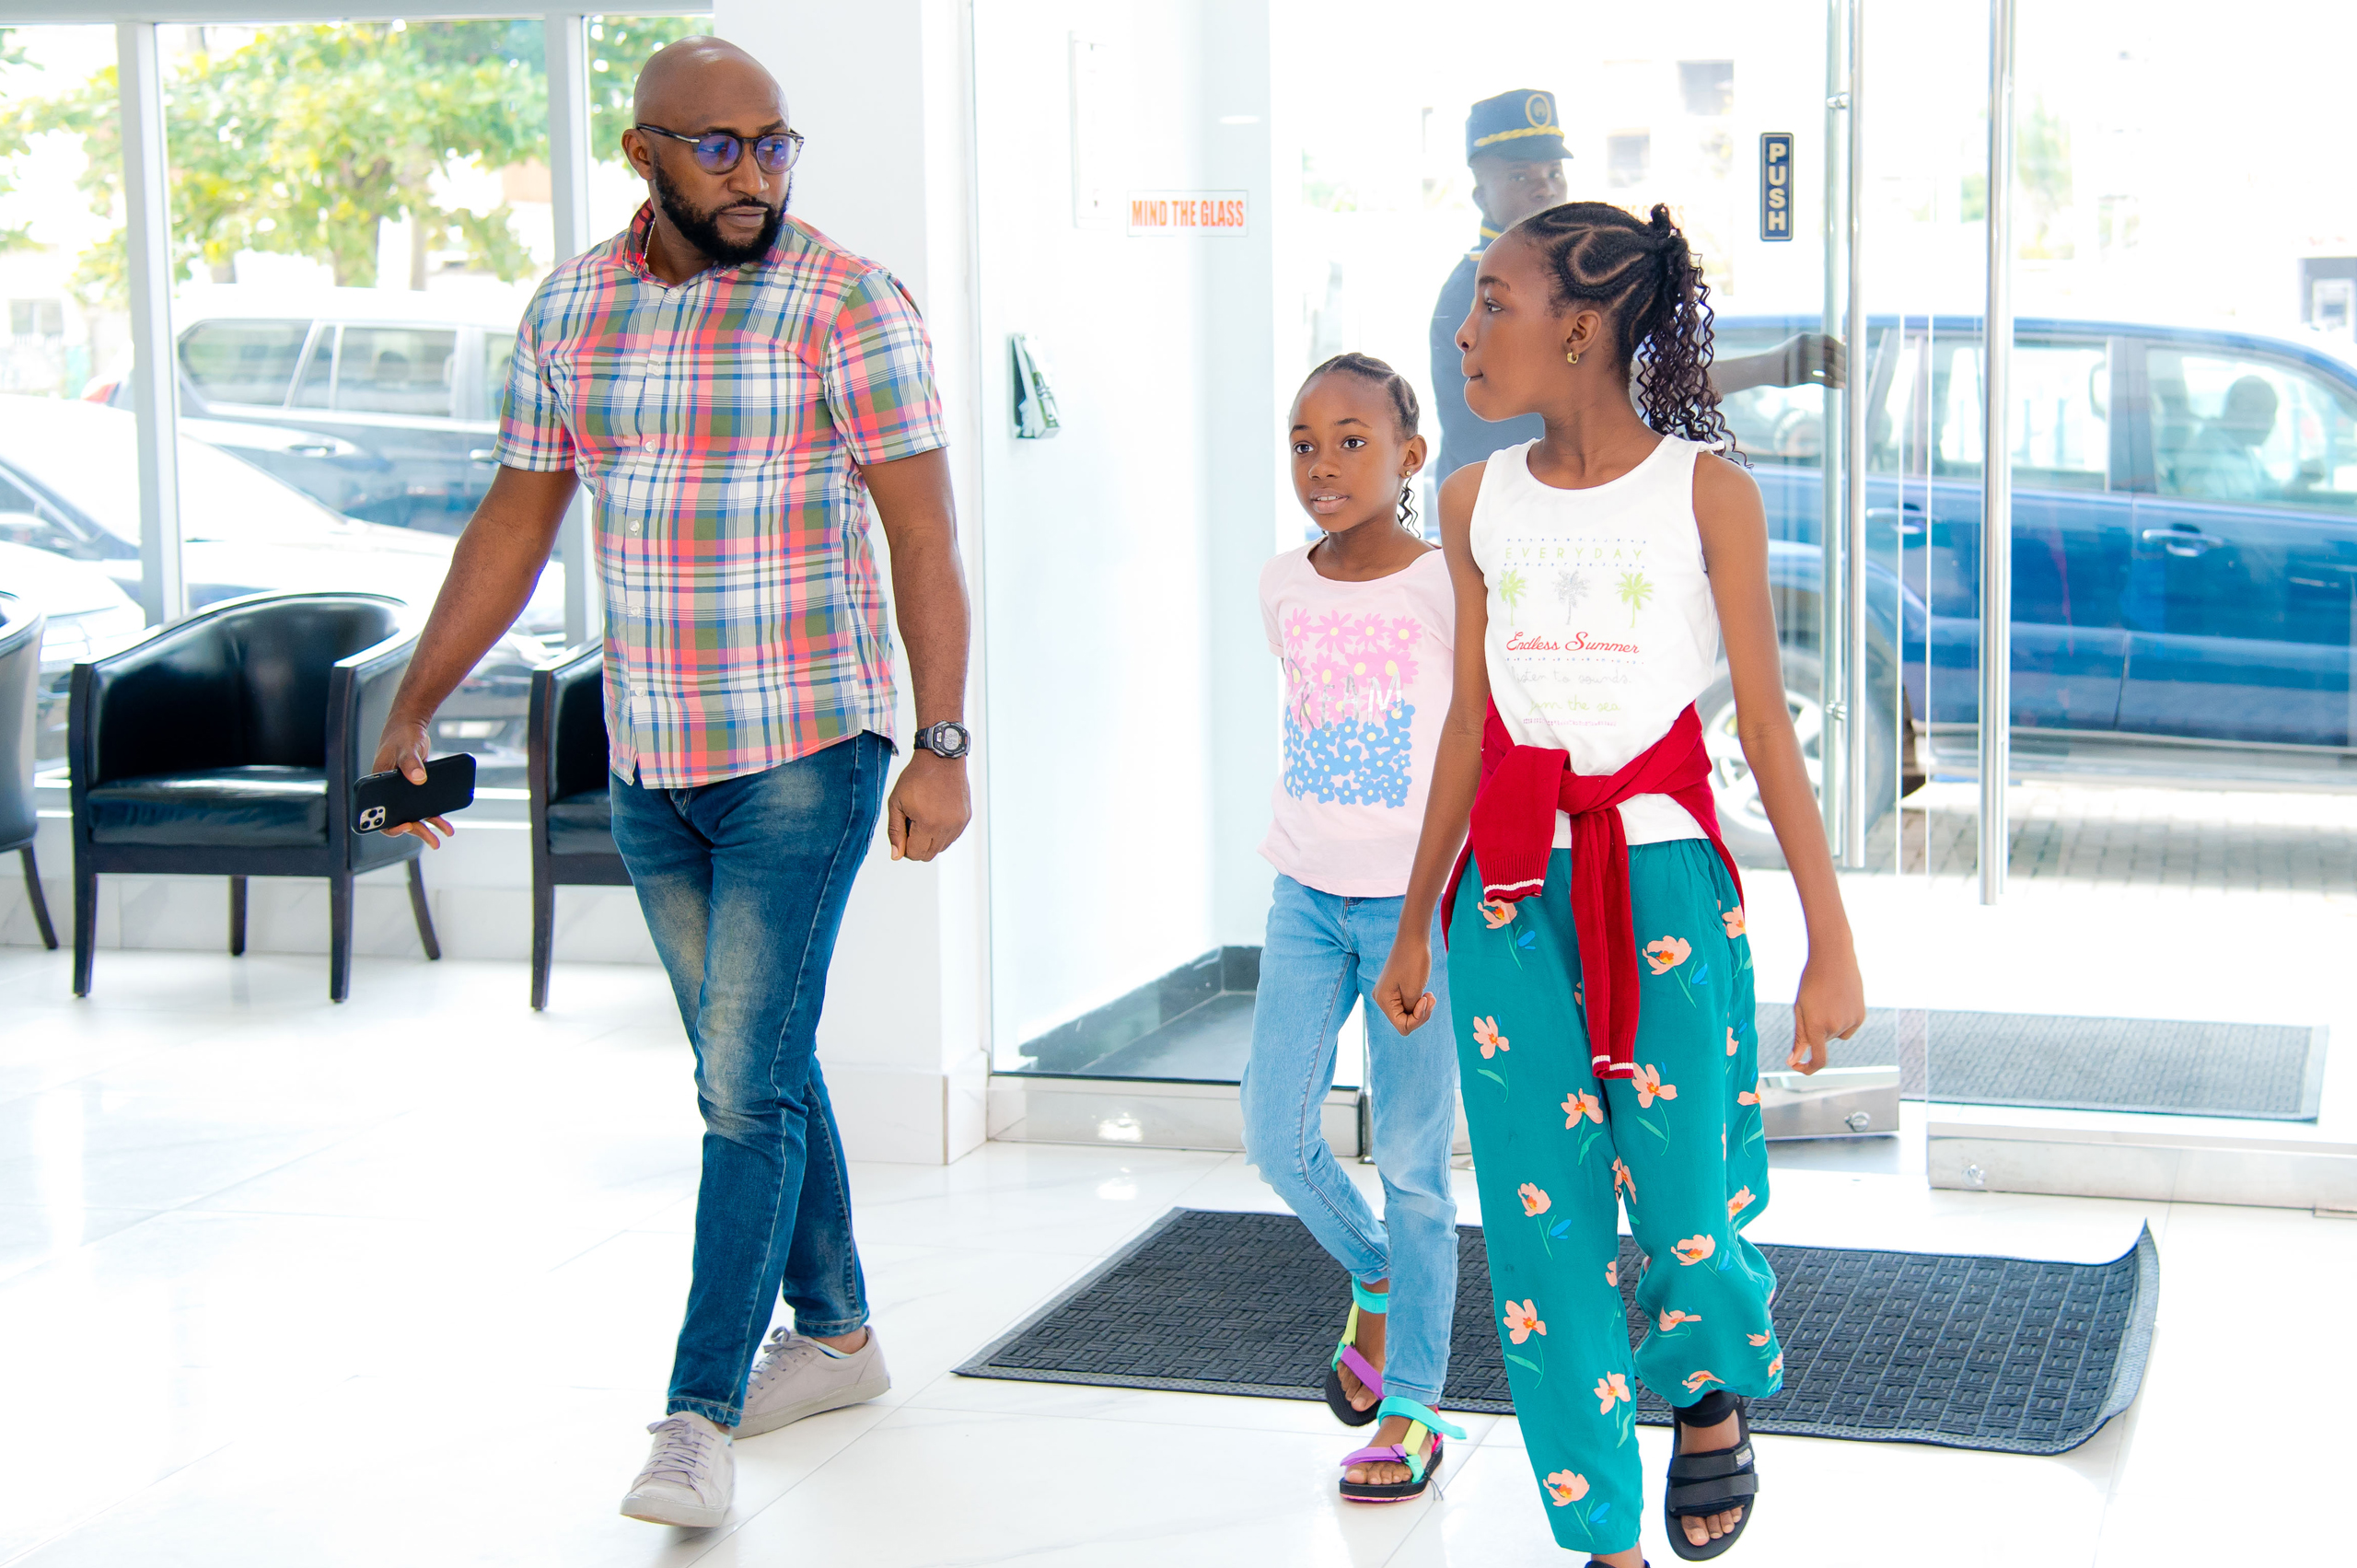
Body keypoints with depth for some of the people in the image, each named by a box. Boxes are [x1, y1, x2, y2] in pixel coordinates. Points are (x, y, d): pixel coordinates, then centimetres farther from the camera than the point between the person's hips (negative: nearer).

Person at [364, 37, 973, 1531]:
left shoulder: (850, 303, -10)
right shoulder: (568, 311, 5)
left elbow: (924, 534, -11)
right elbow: (513, 525, 12)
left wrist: (944, 747, -16)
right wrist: (412, 710, 9)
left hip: (806, 752, -5)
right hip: (650, 764, 6)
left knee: (750, 1086, -8)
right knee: (756, 1068, 15)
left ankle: (700, 1417, -4)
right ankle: (836, 1335, 31)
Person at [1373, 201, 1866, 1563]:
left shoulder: (1706, 491, -4)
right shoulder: (1478, 501, 7)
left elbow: (1766, 727, -2)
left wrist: (1833, 944, -3)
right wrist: (1416, 925, 18)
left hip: (1666, 882, -3)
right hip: (1513, 891, 3)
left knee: (1688, 1212, -2)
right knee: (1543, 1225, 2)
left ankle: (1712, 1398, 33)